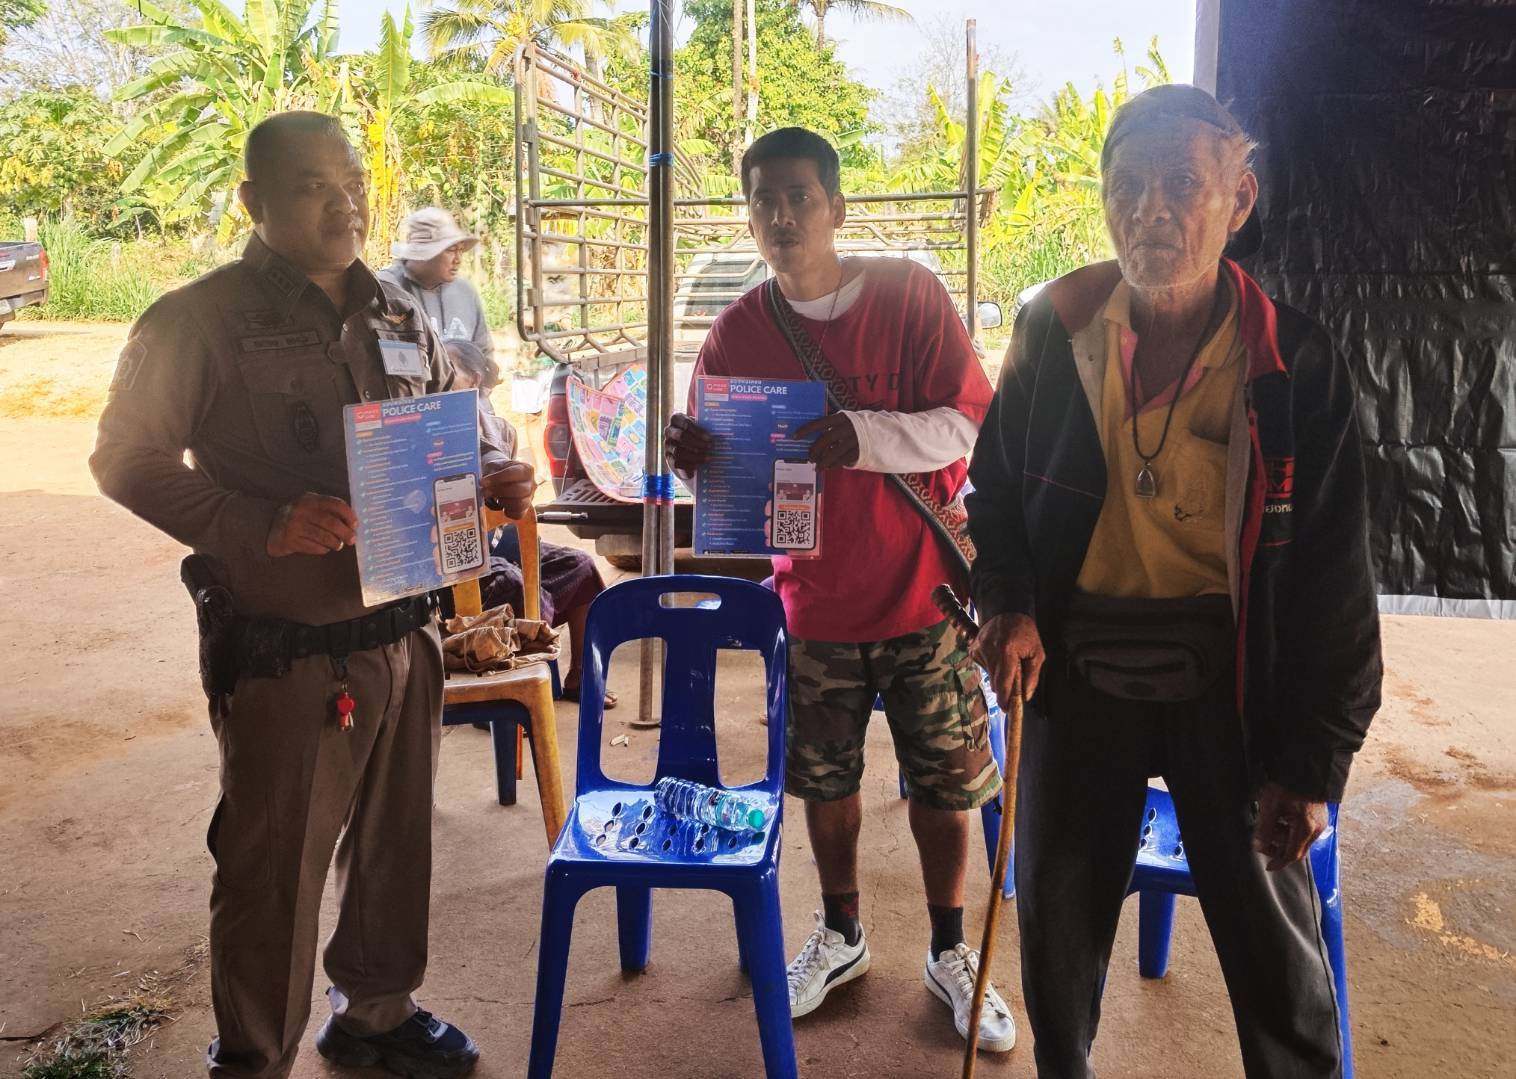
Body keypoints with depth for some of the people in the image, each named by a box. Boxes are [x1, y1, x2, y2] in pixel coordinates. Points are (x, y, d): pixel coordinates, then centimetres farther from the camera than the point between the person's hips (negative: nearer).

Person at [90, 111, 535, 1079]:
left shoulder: (399, 316, 9)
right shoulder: (200, 320, -8)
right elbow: (127, 459, -8)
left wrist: (495, 476, -4)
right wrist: (263, 527, -23)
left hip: (403, 629, 6)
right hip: (285, 647, -5)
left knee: (397, 838, 19)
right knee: (273, 866, 7)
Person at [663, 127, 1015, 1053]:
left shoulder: (910, 293, -8)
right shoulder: (737, 333, -1)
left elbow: (969, 421, -14)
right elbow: (725, 468, 4)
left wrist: (862, 438, -30)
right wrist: (692, 454, -20)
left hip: (921, 592, -2)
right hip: (815, 600, 2)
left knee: (945, 780, 9)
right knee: (825, 780, 15)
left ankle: (951, 952, 31)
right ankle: (841, 935, 39)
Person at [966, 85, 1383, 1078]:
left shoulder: (1297, 364, -11)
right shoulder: (1054, 329, -5)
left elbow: (1334, 580, -7)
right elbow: (998, 490, 9)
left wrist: (1315, 761, -8)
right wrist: (1007, 605, -9)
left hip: (1229, 685, -2)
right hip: (1078, 673, 2)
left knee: (1274, 942, 9)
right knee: (1059, 922, 16)